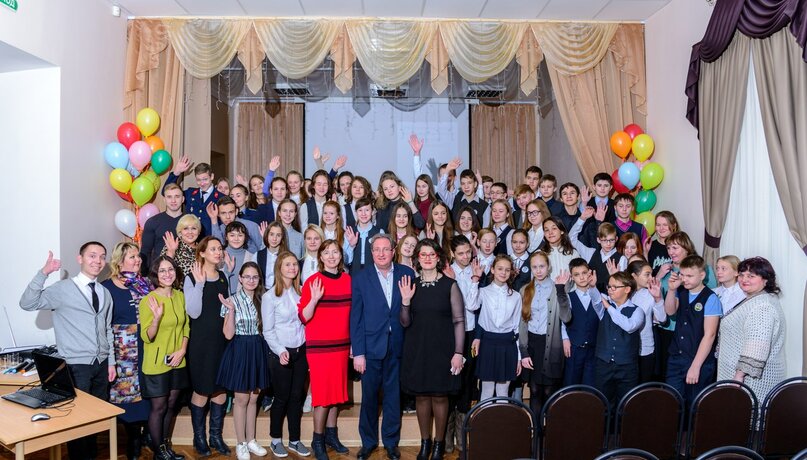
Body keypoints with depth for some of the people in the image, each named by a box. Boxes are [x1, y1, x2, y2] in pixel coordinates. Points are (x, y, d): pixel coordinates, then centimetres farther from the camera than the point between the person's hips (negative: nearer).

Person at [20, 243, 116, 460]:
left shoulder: (105, 293, 9)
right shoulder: (62, 289, -8)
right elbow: (27, 304, -20)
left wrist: (111, 361, 12)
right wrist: (43, 273, -30)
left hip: (101, 364, 5)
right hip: (77, 366, -5)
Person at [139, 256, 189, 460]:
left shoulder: (180, 296, 1)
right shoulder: (148, 300, -15)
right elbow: (146, 337, -16)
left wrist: (182, 350, -4)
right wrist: (157, 317, -33)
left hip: (178, 362, 5)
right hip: (156, 363, -5)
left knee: (171, 405, 15)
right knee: (159, 407, 7)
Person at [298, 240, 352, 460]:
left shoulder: (348, 280, 5)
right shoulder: (312, 281, -7)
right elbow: (303, 317, -9)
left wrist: (353, 341, 11)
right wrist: (314, 299, -26)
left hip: (341, 344, 4)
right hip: (319, 345, -4)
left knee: (337, 391, 11)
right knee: (323, 392, 0)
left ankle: (331, 434, 27)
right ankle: (317, 441, 15)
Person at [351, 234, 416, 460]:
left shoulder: (407, 274, 0)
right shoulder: (361, 278, -2)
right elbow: (356, 318, -3)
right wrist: (358, 352, -6)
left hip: (398, 346, 1)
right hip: (371, 346, 0)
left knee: (393, 396, 11)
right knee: (369, 397, 11)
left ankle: (391, 442, 29)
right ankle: (368, 442, 31)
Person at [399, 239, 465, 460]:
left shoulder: (450, 285, -5)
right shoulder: (411, 285, 3)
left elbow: (459, 321, -5)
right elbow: (405, 323, 3)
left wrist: (458, 353, -10)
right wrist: (405, 301, -14)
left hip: (441, 349, -2)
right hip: (417, 349, 3)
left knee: (440, 396, 6)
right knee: (421, 395, 10)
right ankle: (425, 442, 28)